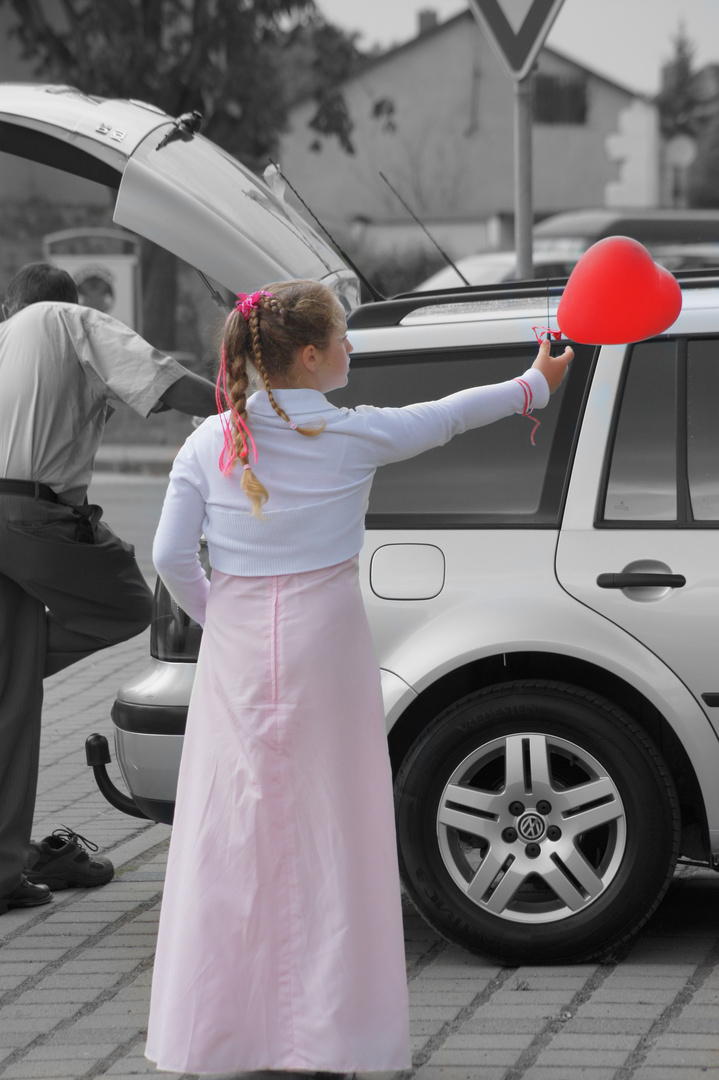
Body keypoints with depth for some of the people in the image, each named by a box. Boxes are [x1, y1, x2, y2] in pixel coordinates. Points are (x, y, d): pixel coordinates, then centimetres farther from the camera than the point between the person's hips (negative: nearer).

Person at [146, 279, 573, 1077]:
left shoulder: (210, 442, -3)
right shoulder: (354, 435, -6)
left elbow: (170, 555, -6)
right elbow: (450, 416, 9)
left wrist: (212, 614, 12)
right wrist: (538, 383, 25)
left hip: (237, 646, 2)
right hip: (324, 644, -2)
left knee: (229, 833, 7)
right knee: (327, 832, 6)